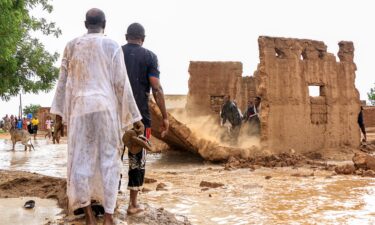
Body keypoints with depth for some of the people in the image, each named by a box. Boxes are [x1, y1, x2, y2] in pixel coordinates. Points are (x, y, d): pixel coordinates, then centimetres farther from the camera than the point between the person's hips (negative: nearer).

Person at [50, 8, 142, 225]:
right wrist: (134, 115, 2)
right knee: (108, 159, 4)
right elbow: (121, 83, -4)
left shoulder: (71, 45, 8)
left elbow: (63, 81, 9)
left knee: (81, 159, 7)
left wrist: (59, 113, 15)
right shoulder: (112, 46, 0)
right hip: (106, 107, -2)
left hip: (79, 108, 2)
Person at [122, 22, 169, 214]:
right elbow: (156, 89, -8)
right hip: (139, 114, -3)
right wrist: (165, 117, -4)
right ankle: (133, 204, 8)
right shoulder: (149, 56, -1)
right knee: (137, 158, 4)